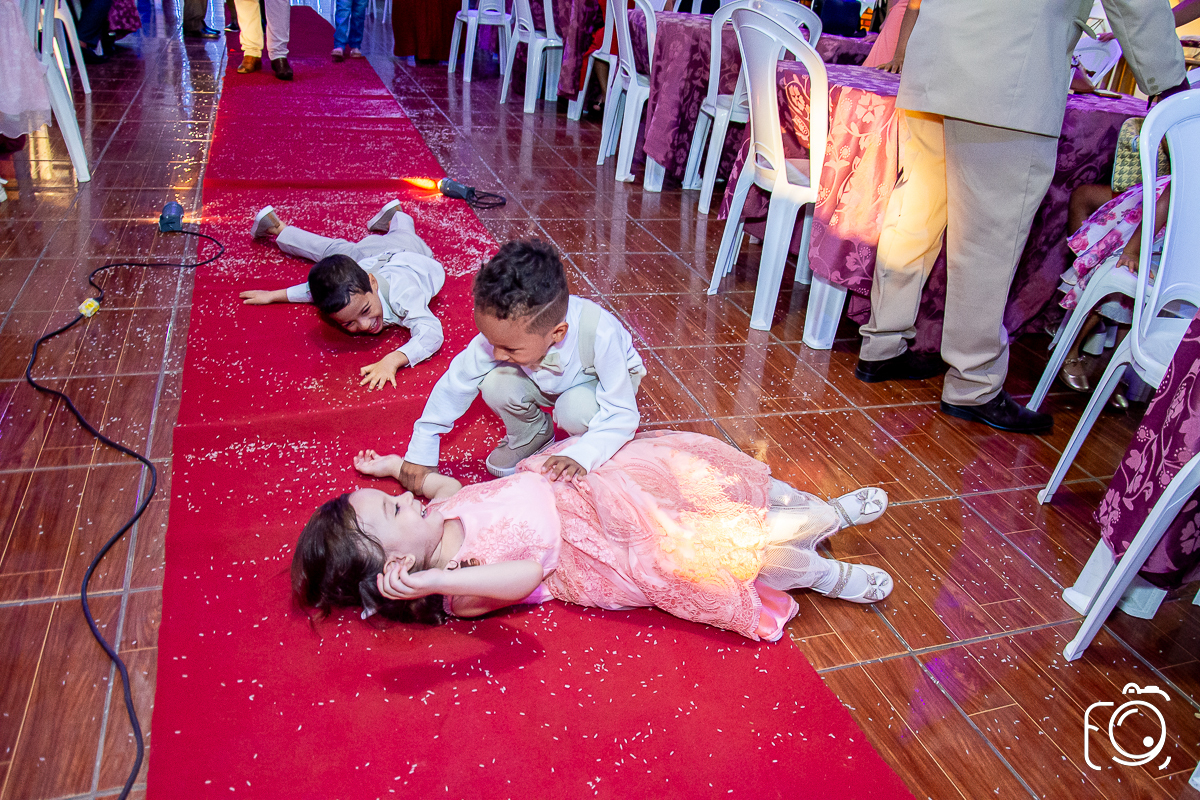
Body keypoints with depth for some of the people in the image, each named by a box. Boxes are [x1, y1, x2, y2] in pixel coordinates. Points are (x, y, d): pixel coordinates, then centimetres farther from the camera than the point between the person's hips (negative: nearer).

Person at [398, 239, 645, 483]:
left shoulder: (600, 336, -42)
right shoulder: (504, 329, -31)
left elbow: (622, 415, -33)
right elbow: (455, 383, -17)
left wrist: (581, 456, -49)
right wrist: (421, 453, -15)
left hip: (603, 380, -3)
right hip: (551, 381, 3)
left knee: (576, 410, -36)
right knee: (495, 383, -25)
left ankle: (585, 444, 1)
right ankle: (530, 436, 6)